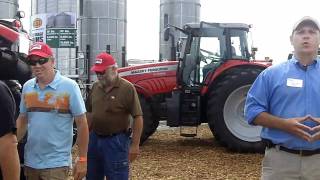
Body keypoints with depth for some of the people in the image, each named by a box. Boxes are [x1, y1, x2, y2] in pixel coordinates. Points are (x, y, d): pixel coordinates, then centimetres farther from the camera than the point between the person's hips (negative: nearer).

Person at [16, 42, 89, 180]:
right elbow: (22, 120, 13)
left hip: (56, 163, -5)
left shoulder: (69, 86, -10)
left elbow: (82, 124, -8)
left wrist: (82, 160, -9)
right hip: (30, 161, 5)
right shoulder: (27, 87, 4)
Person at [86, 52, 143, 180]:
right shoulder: (95, 87, 4)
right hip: (95, 139, 6)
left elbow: (138, 117, -13)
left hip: (116, 141, -6)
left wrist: (135, 145, -15)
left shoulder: (127, 88, -13)